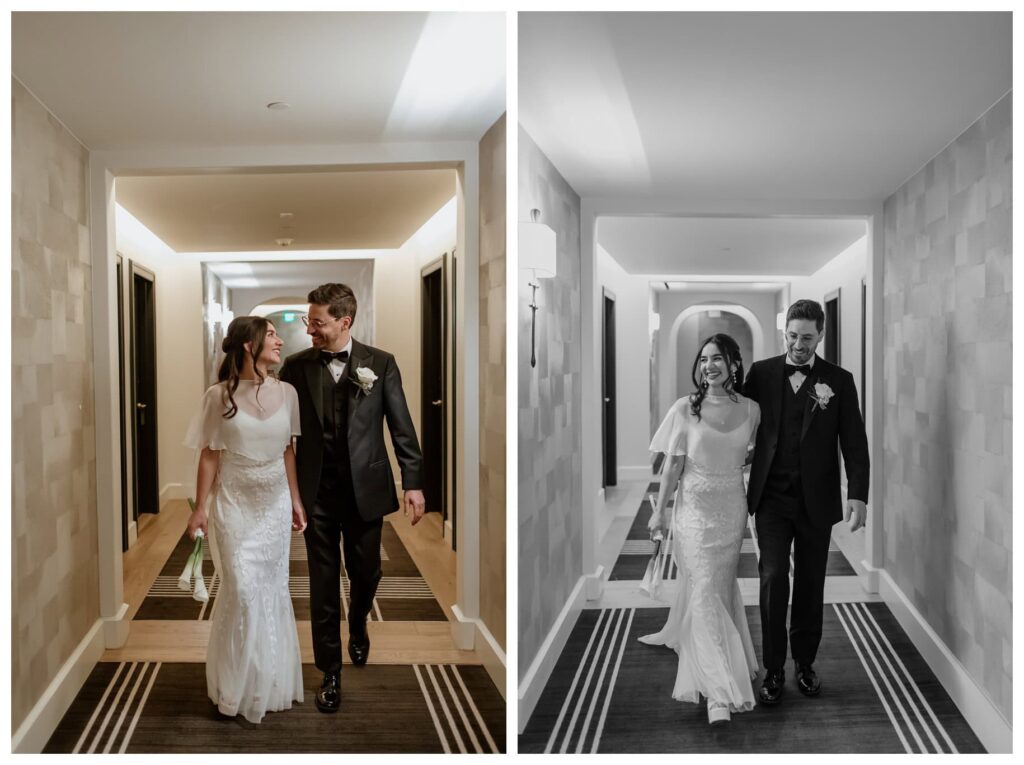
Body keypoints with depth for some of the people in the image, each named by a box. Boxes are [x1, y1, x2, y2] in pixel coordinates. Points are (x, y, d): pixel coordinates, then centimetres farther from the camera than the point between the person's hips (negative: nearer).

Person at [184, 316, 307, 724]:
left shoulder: (286, 392, -1)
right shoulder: (219, 395, -10)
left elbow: (287, 450, 6)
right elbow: (210, 455, -5)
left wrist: (296, 499, 8)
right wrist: (201, 507, -5)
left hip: (275, 503, 3)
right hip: (235, 505, -3)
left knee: (273, 589, 11)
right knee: (242, 590, -5)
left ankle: (271, 680, 27)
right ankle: (240, 686, 15)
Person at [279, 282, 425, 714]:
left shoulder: (380, 364, -4)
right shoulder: (296, 366, -1)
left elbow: (401, 427, -2)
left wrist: (413, 483, -5)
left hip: (366, 489, 0)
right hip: (316, 492, 0)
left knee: (365, 573, 14)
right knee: (323, 583, 6)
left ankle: (358, 626, 47)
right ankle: (330, 671, 21)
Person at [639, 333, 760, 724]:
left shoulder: (750, 410, -2)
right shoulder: (685, 409, -9)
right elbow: (672, 465, -6)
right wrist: (660, 511, -4)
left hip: (732, 509, 4)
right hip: (695, 507, -3)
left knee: (720, 584, 18)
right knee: (705, 591, -8)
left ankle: (684, 637, 45)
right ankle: (721, 691, -7)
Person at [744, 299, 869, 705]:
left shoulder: (839, 381, 1)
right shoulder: (761, 373, 2)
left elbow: (854, 441, -2)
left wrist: (857, 494, -13)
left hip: (816, 501, 1)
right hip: (771, 498, 0)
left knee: (810, 584, 10)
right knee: (773, 579, -6)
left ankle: (805, 663, 27)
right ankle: (773, 670, 6)